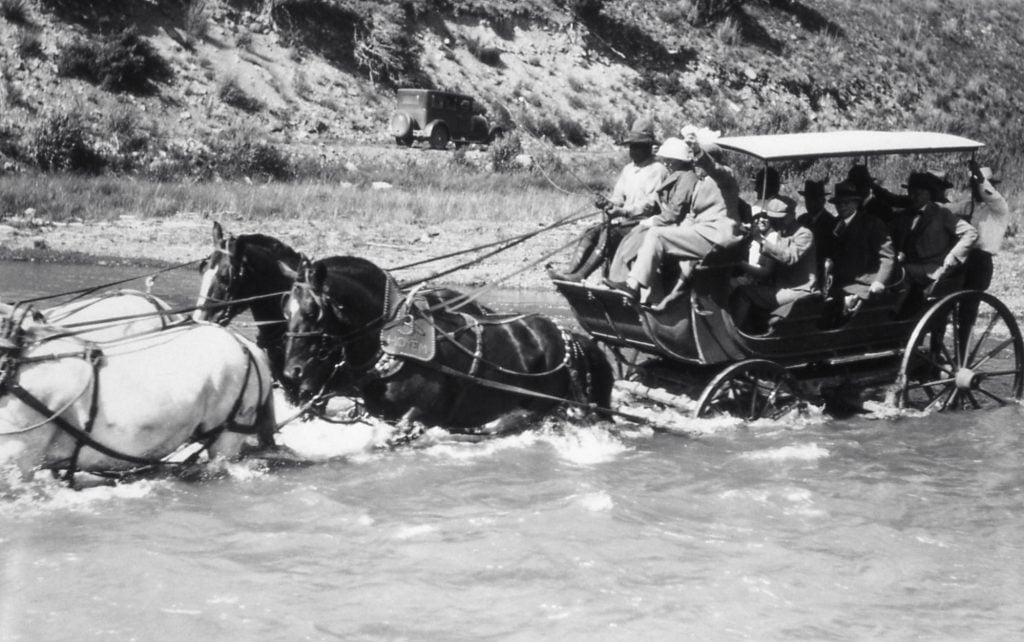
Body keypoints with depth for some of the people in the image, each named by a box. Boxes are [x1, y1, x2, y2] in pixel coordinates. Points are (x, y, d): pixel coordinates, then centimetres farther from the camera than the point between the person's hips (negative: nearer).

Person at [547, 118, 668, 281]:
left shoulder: (657, 170, -4)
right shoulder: (628, 170, 21)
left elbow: (651, 204, -13)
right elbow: (618, 198, 19)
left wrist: (624, 211, -23)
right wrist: (609, 204, -5)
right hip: (623, 220, 8)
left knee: (608, 233, -30)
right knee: (591, 232, -16)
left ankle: (580, 276, -36)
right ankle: (570, 272, -29)